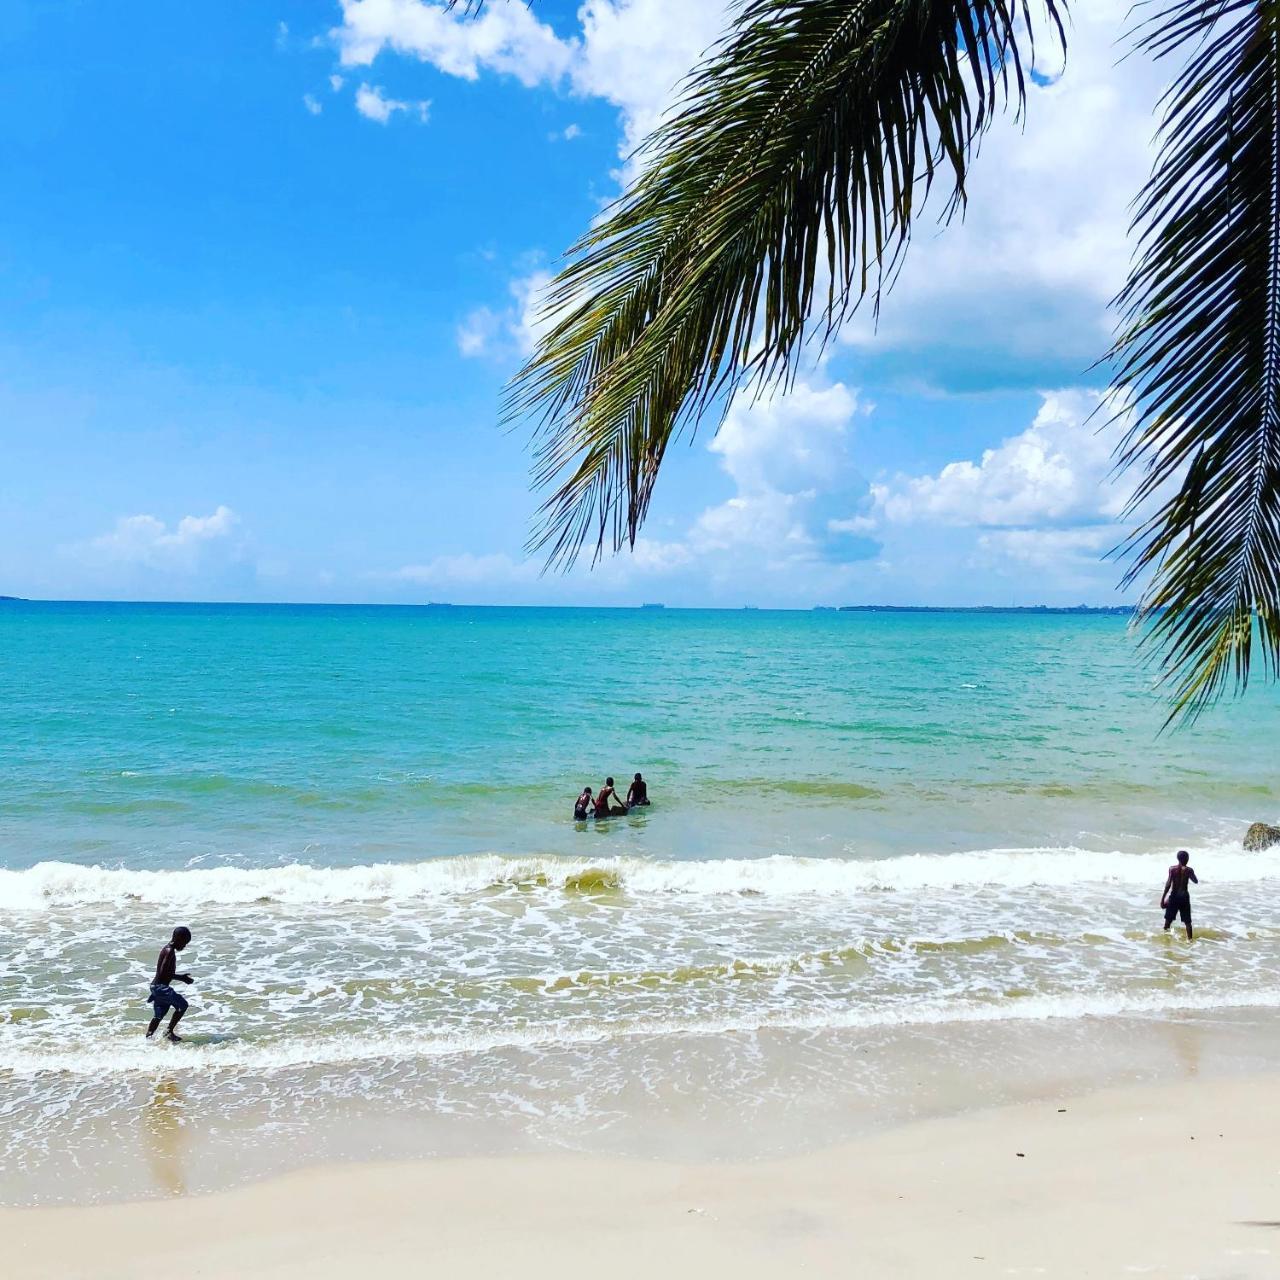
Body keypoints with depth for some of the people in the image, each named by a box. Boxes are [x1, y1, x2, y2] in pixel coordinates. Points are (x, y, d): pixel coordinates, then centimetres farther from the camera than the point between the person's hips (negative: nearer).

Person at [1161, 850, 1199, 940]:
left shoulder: (1172, 869, -7)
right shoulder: (1188, 870, -6)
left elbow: (1168, 884, -12)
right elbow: (1196, 882, 10)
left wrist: (1163, 898, -8)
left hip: (1174, 896, 0)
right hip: (1184, 896, 0)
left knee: (1168, 919, 13)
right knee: (1187, 921, 8)